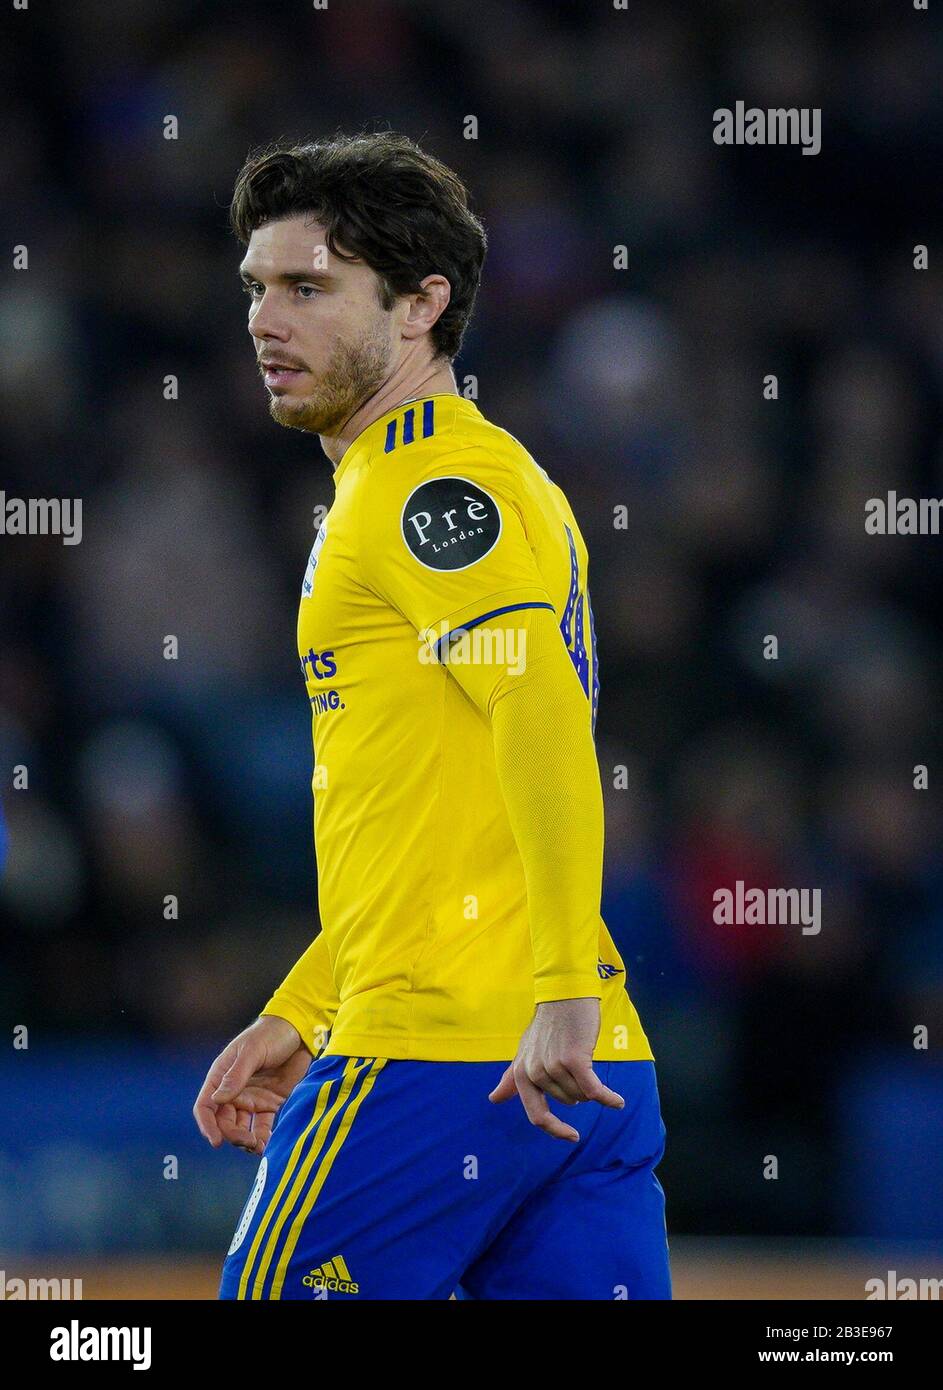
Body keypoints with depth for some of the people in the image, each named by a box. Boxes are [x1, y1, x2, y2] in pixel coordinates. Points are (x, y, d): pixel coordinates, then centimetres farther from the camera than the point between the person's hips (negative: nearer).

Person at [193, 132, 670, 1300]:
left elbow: (547, 726, -22)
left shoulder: (431, 489, -8)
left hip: (439, 1061, -9)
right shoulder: (426, 481, 23)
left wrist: (564, 994, -28)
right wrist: (298, 1017, 28)